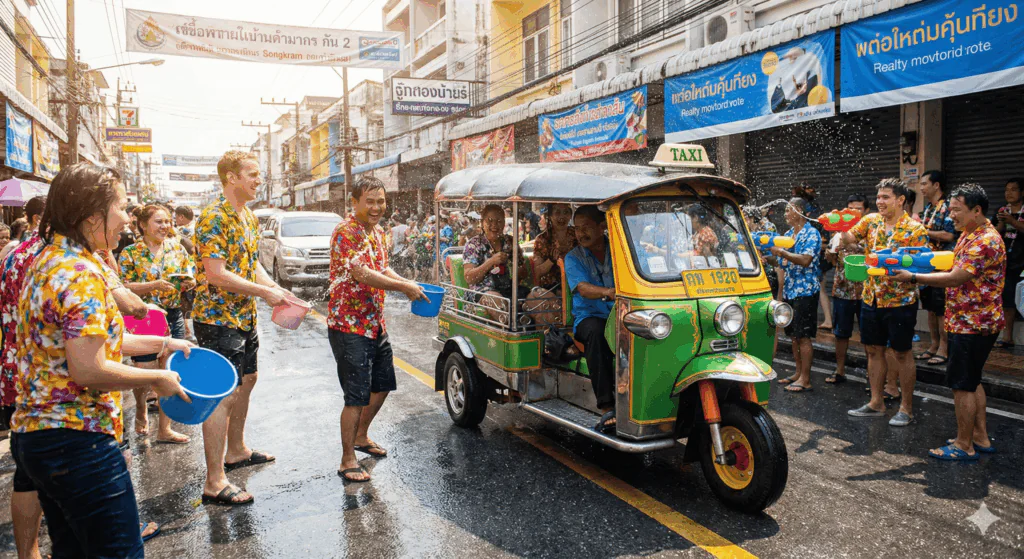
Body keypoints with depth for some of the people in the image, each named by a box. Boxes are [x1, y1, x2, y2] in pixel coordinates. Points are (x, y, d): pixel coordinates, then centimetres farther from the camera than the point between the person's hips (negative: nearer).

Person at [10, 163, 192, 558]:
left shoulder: (48, 259, 11)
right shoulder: (83, 274, -20)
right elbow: (89, 369, -24)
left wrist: (160, 343, 19)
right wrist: (158, 379, -11)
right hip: (77, 439, -10)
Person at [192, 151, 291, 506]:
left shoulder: (249, 218, 12)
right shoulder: (214, 217, -18)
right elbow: (216, 274, -23)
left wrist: (277, 289, 2)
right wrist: (265, 292, -18)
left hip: (244, 317, 10)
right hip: (217, 318, -10)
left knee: (246, 380, 21)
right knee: (223, 394, -9)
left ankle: (236, 450, 39)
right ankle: (214, 482, -2)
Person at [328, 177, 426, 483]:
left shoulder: (378, 232, 10)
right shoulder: (346, 232, -18)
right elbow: (363, 274, -27)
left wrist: (408, 282, 3)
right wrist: (404, 287, -19)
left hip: (375, 324, 9)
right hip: (349, 327, -9)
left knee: (382, 385, 20)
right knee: (357, 396, -5)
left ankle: (361, 437, 40)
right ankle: (347, 460, 9)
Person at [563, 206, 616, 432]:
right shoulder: (573, 258, 7)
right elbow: (582, 288, -12)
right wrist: (606, 292, -34)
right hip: (588, 317, -1)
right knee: (596, 332, -36)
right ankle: (607, 407, -39)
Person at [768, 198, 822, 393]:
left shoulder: (811, 234, -10)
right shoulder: (788, 234, 14)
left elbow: (805, 260, -23)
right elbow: (780, 261, 17)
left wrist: (781, 252, -27)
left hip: (805, 291, -8)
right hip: (789, 291, 8)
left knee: (803, 337, -5)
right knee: (794, 335, 13)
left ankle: (805, 380, 0)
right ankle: (798, 373, 22)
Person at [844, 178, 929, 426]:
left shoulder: (915, 230, -9)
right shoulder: (870, 220, 6)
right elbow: (849, 237, -4)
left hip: (900, 301, -5)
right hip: (871, 298, 5)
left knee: (902, 353, 5)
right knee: (874, 350, 12)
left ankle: (906, 408, 17)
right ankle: (876, 403, 25)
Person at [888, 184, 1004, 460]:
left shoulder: (986, 241, -21)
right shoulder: (968, 235, 12)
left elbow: (955, 278, -25)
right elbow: (954, 271, 17)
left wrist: (913, 277, -20)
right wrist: (919, 275, 4)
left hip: (973, 325, -10)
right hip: (966, 321, 10)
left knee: (962, 384, -3)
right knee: (971, 381, 17)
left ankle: (964, 445, 7)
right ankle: (980, 437, 28)